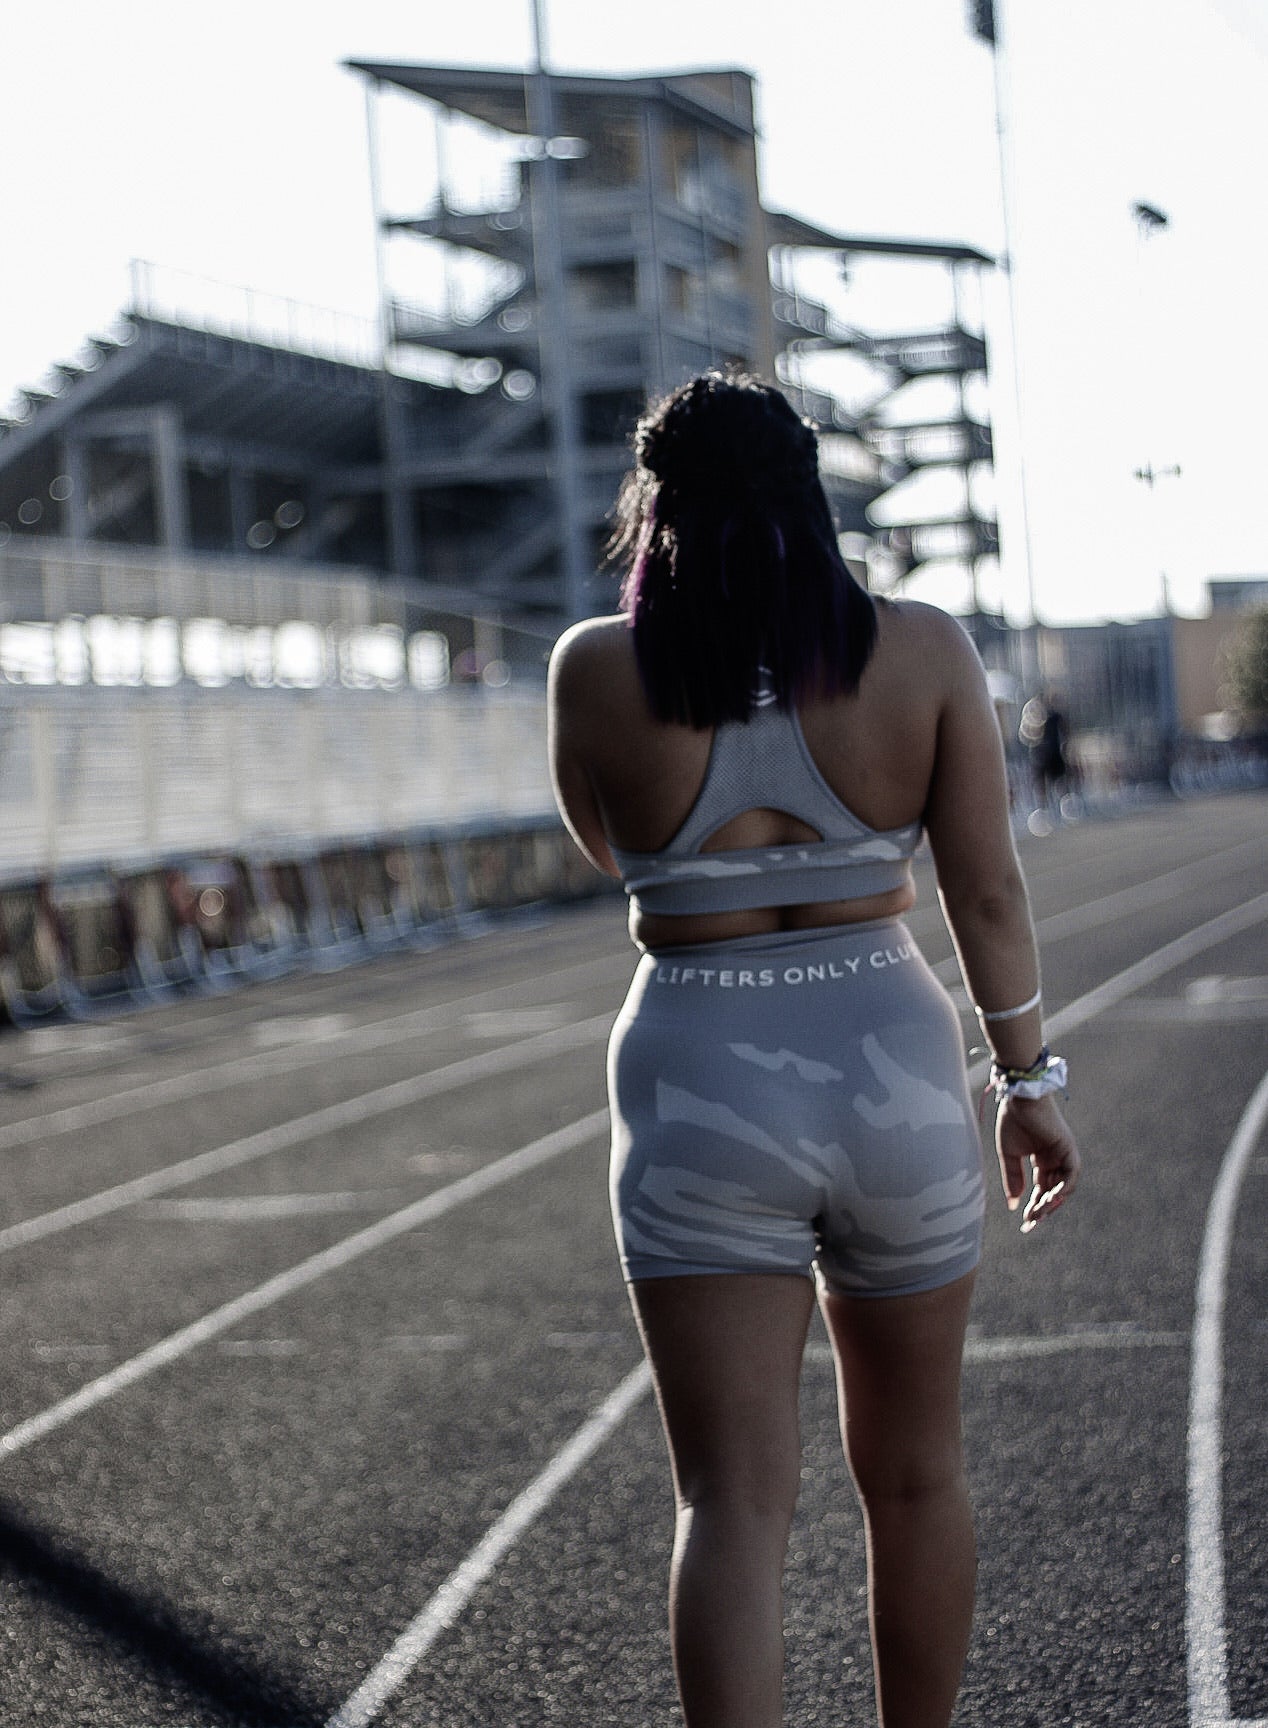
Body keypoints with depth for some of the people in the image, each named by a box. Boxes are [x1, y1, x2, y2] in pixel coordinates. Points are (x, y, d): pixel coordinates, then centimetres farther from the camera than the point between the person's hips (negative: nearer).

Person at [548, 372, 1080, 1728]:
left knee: (734, 1499, -1)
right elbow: (986, 887, -2)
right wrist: (1026, 1074, 8)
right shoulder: (923, 651, -4)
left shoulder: (597, 669, -6)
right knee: (912, 1475, 19)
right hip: (893, 1071, 2)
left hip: (701, 1095, -2)